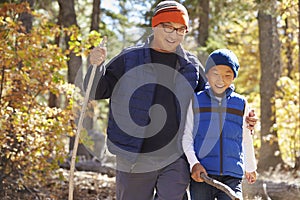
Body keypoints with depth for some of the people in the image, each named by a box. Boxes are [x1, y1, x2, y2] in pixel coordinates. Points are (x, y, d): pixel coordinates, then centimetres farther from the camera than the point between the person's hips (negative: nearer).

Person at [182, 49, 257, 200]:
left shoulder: (241, 104, 9)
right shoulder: (196, 101, 5)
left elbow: (246, 139, 21)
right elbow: (187, 136, 3)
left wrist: (250, 167, 32)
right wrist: (194, 163, -12)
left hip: (232, 178, 1)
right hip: (201, 176, 0)